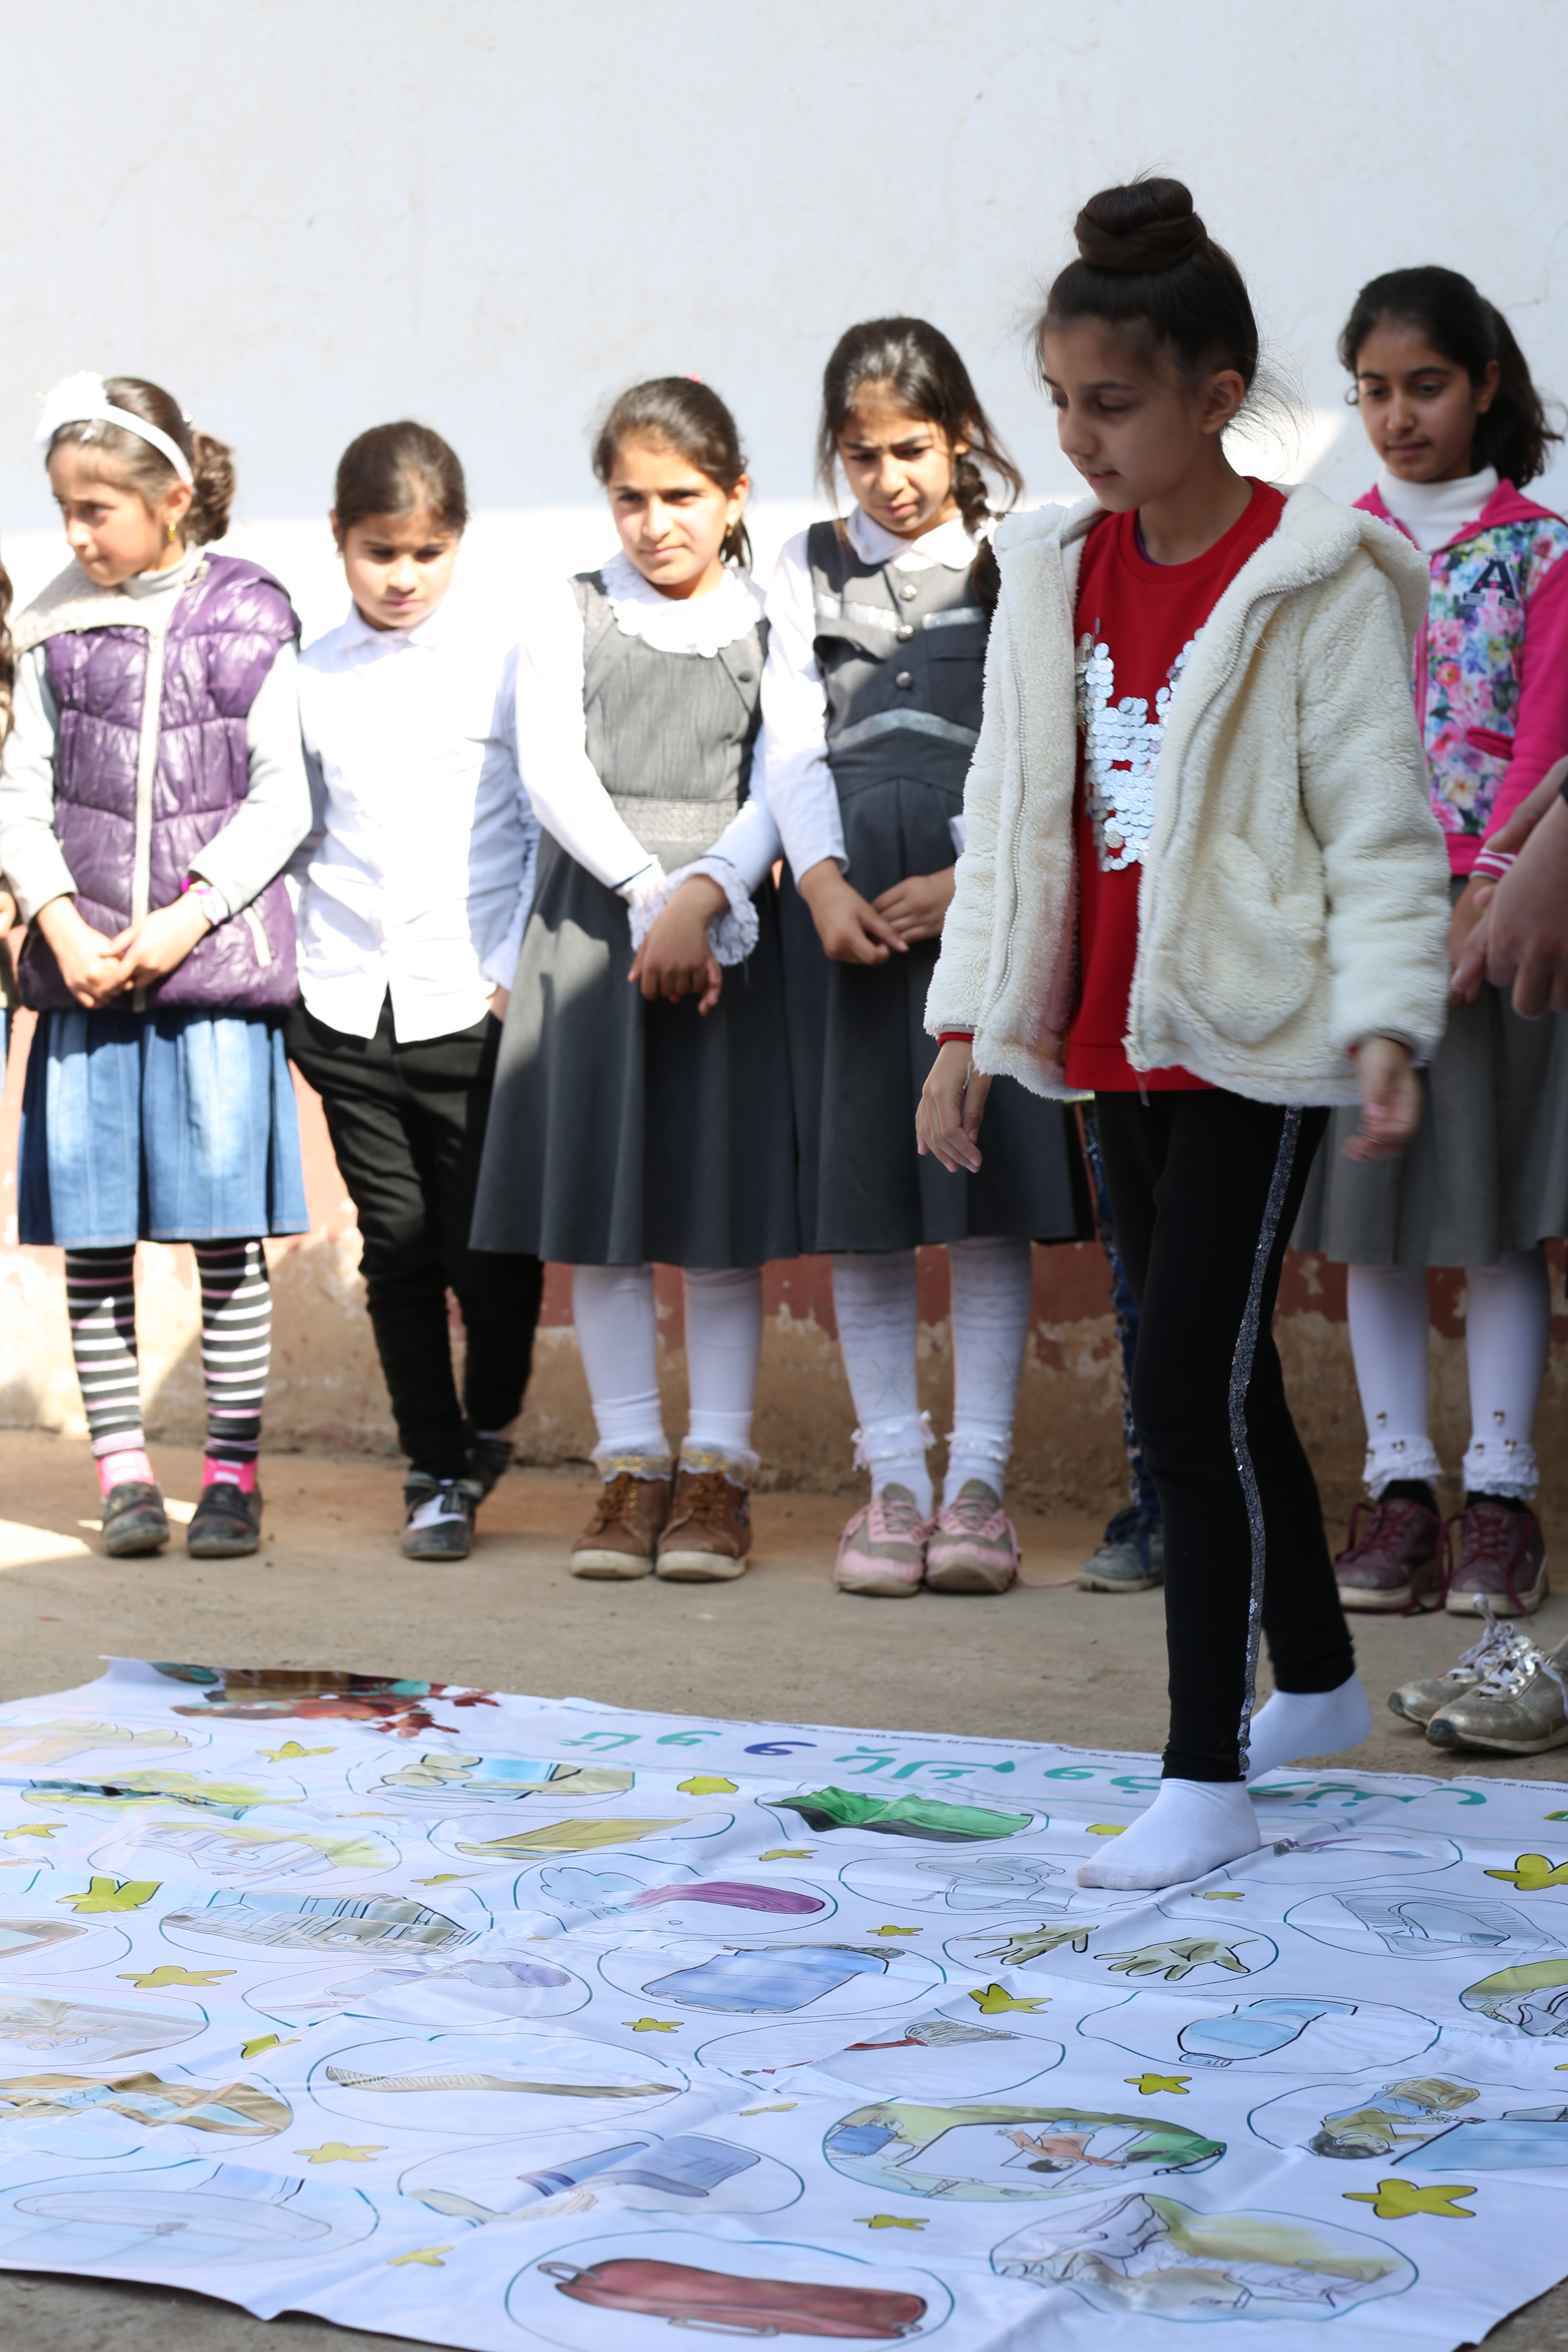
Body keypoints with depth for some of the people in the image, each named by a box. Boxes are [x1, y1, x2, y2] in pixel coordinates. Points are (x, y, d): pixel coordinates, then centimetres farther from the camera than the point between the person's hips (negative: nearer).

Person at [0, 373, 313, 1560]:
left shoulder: (251, 616, 1)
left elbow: (283, 799, 0)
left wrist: (190, 915, -10)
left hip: (218, 961, -2)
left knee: (228, 1227, -2)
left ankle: (234, 1473, 7)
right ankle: (124, 1471, 11)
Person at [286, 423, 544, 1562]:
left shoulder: (507, 661, 0)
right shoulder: (309, 678, 8)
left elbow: (551, 829, 1)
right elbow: (286, 831, 14)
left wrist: (519, 972, -6)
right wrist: (284, 969, 6)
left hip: (475, 1008, -2)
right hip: (348, 1010, 2)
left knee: (490, 1246, 0)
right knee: (398, 1252, 6)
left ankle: (491, 1428, 26)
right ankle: (435, 1471, 17)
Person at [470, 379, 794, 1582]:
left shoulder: (770, 626, 6)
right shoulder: (569, 616, 9)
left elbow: (781, 786, -4)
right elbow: (553, 772, -2)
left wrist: (701, 897, -17)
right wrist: (648, 892, -11)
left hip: (727, 928, -1)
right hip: (593, 922, 1)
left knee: (724, 1204, 0)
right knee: (602, 1210, 2)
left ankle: (718, 1471, 7)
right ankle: (631, 1468, 10)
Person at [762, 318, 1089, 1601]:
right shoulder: (809, 569, 16)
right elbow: (792, 742, 8)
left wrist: (967, 879, -13)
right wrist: (823, 881, -9)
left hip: (988, 892, -2)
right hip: (847, 894, 2)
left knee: (988, 1188, -5)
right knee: (862, 1195, 1)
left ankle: (977, 1482, -1)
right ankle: (896, 1479, 8)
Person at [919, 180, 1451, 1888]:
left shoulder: (1317, 579, -9)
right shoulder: (1054, 572, 8)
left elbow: (1378, 822, -11)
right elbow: (1009, 808, 12)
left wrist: (1387, 1020, -20)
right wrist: (967, 1021, 8)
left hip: (1252, 1039, -6)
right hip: (1114, 1037, 6)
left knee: (1188, 1381, -11)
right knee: (1219, 1377, 15)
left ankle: (1207, 1776, -2)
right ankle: (1318, 1683, 33)